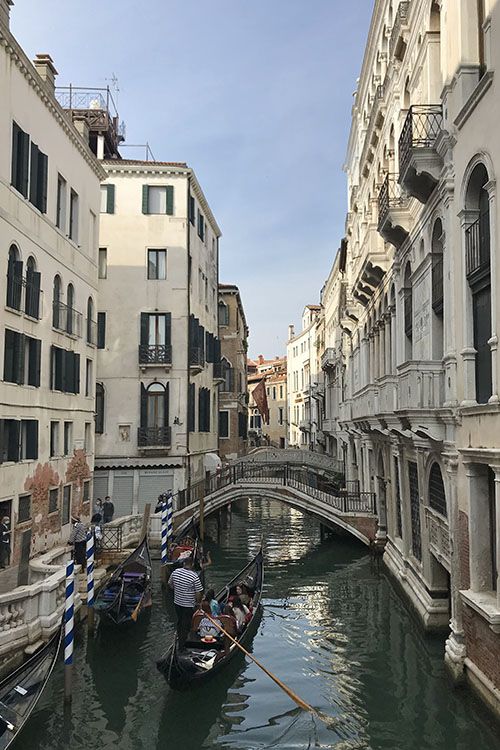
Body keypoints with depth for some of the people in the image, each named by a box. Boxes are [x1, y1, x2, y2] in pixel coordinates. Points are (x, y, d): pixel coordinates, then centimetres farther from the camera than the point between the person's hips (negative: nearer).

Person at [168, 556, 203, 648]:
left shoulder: (175, 572, -7)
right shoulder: (194, 576, -22)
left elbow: (170, 584, 8)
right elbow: (198, 593, -17)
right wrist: (199, 602, 1)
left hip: (177, 602, 5)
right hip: (188, 605, -5)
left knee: (179, 622, 25)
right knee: (186, 625, 8)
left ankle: (179, 639, 42)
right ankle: (181, 646, 14)